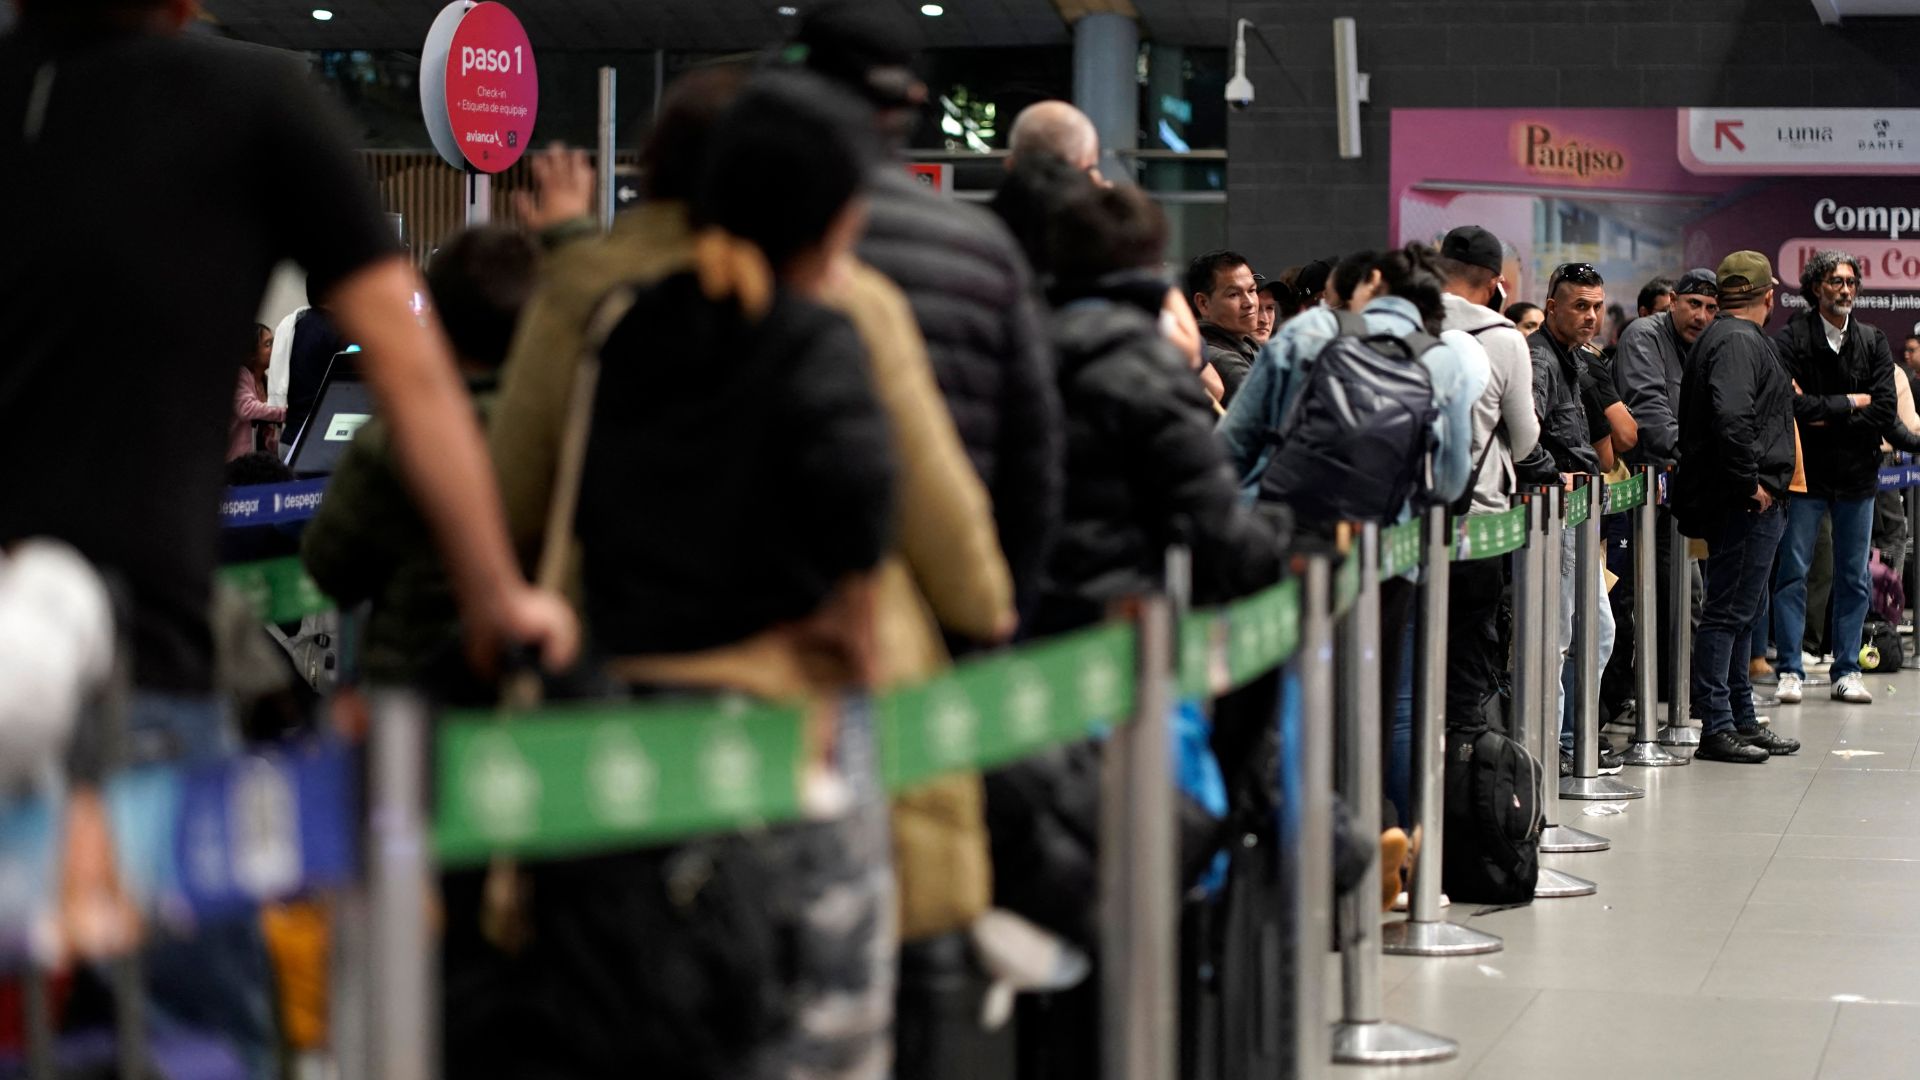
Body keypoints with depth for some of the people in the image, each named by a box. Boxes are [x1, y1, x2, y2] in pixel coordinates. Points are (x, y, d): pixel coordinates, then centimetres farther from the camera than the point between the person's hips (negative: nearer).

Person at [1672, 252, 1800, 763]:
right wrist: (1751, 483, -21)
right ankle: (1716, 729, -6)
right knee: (1728, 612, -8)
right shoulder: (1739, 342, -15)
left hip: (1749, 504, 11)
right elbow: (1732, 420, -28)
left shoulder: (1723, 336, 18)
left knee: (1738, 612, 16)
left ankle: (1742, 721, 25)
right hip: (1747, 504, -11)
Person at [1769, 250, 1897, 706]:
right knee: (1793, 573, -1)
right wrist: (1851, 403, -10)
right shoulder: (1792, 339, -4)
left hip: (1857, 477, 3)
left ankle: (1847, 671, 15)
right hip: (1806, 472, -3)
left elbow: (1884, 413, -3)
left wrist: (1827, 418, -11)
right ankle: (1790, 671, 5)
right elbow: (1793, 406, -17)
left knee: (1854, 578, 7)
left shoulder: (1873, 343, 7)